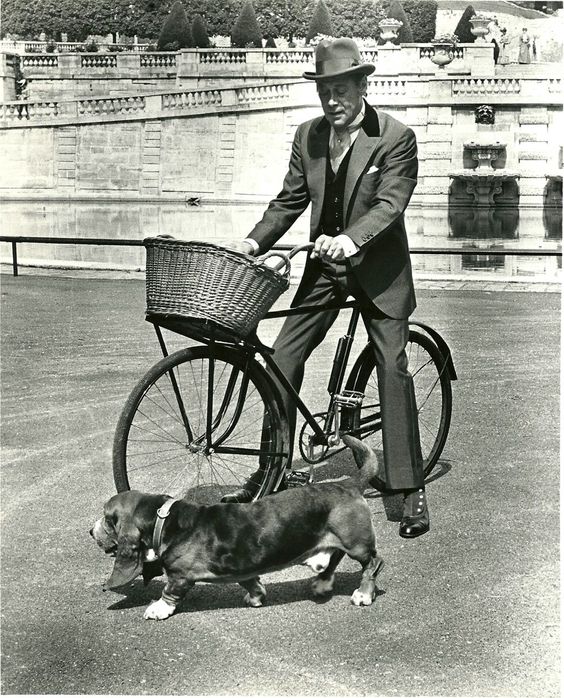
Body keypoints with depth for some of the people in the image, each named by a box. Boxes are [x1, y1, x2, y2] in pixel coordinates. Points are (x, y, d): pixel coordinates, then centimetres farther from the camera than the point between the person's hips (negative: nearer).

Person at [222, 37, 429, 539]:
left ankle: (411, 489, -2)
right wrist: (254, 241, -9)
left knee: (392, 367, -9)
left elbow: (390, 203, -21)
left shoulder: (396, 138, -12)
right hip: (325, 264, 5)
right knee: (283, 358, -2)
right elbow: (291, 200, 7)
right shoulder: (308, 136, 3)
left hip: (378, 267, -5)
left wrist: (350, 239, -39)